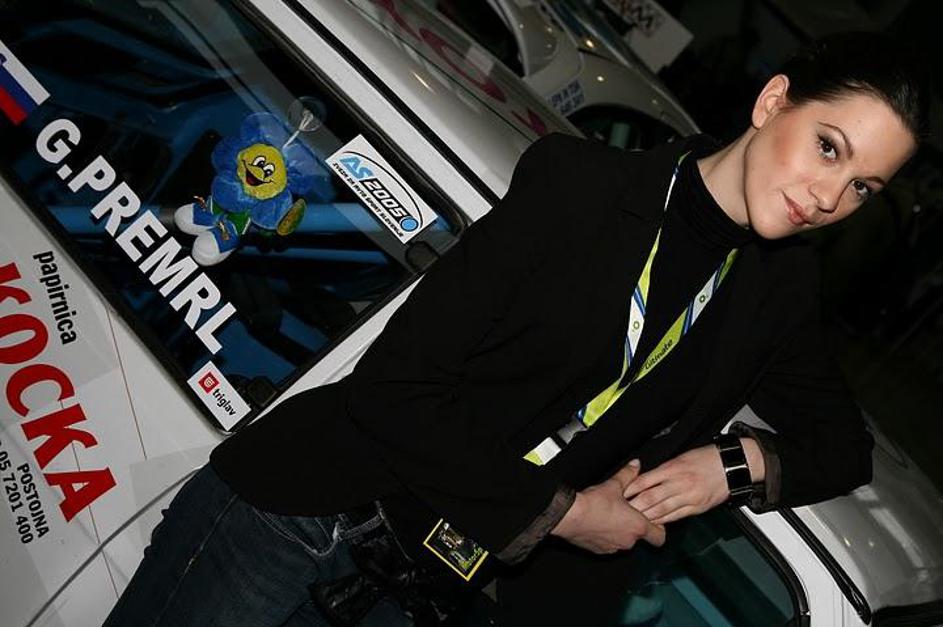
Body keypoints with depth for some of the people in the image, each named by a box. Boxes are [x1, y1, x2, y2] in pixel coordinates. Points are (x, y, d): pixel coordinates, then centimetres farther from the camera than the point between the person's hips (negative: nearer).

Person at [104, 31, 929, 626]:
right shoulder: (578, 180, -10)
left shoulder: (775, 292, 4)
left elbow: (845, 445, 17)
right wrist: (560, 511, -10)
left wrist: (740, 463, -4)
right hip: (298, 508, -3)